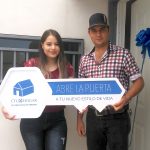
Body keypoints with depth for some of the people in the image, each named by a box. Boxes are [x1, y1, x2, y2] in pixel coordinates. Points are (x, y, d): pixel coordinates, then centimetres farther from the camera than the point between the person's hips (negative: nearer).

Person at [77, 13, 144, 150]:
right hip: (93, 118, 4)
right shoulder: (84, 60, 6)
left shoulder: (123, 54, -5)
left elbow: (139, 81, -5)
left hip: (117, 118, -3)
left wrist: (125, 99, -23)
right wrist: (79, 119, 9)